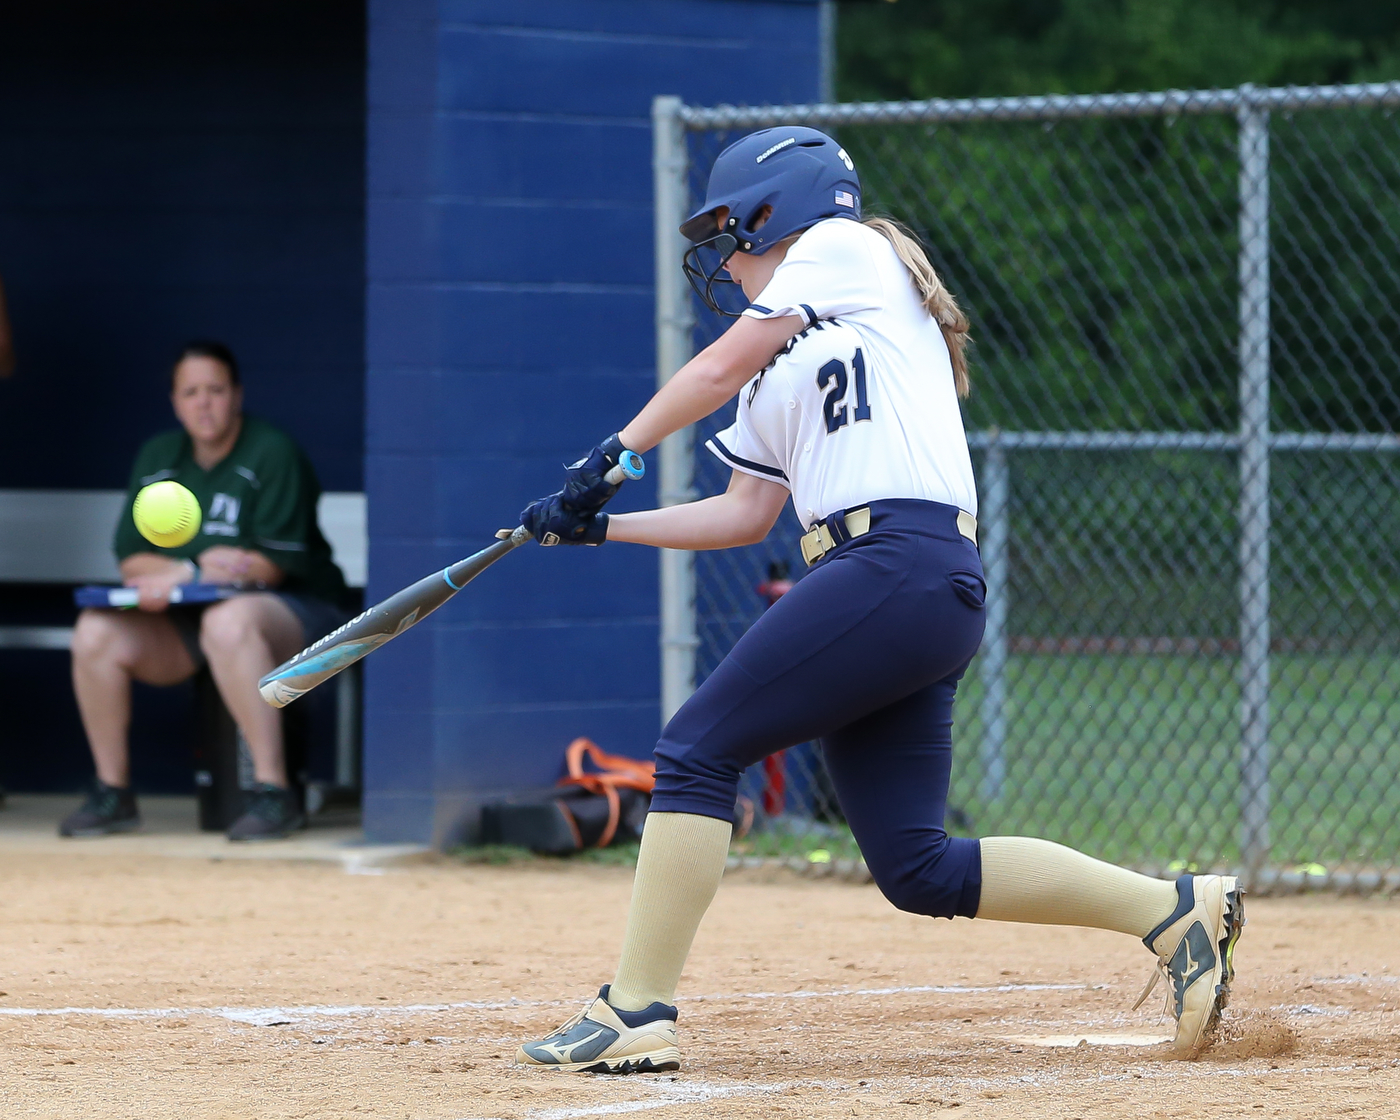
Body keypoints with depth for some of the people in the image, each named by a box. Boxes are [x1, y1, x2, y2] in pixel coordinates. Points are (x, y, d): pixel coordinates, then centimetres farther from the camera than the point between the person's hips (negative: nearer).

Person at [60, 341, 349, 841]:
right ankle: (112, 792, -5)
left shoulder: (272, 454, -9)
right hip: (186, 619, 6)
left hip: (293, 610, -6)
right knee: (95, 632, -18)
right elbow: (132, 561, 4)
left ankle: (273, 793, -40)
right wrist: (198, 569, -17)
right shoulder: (158, 457, 9)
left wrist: (181, 576, -24)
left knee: (227, 622, -40)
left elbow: (275, 564, -17)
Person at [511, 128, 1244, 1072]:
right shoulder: (777, 370, 28)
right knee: (917, 868, 3)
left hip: (904, 562, -9)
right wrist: (601, 526, 23)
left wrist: (616, 454, -2)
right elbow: (747, 513, 27)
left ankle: (638, 1013, -11)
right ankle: (1176, 908, 6)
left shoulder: (846, 250, 5)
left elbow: (720, 367, -4)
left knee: (697, 750, -10)